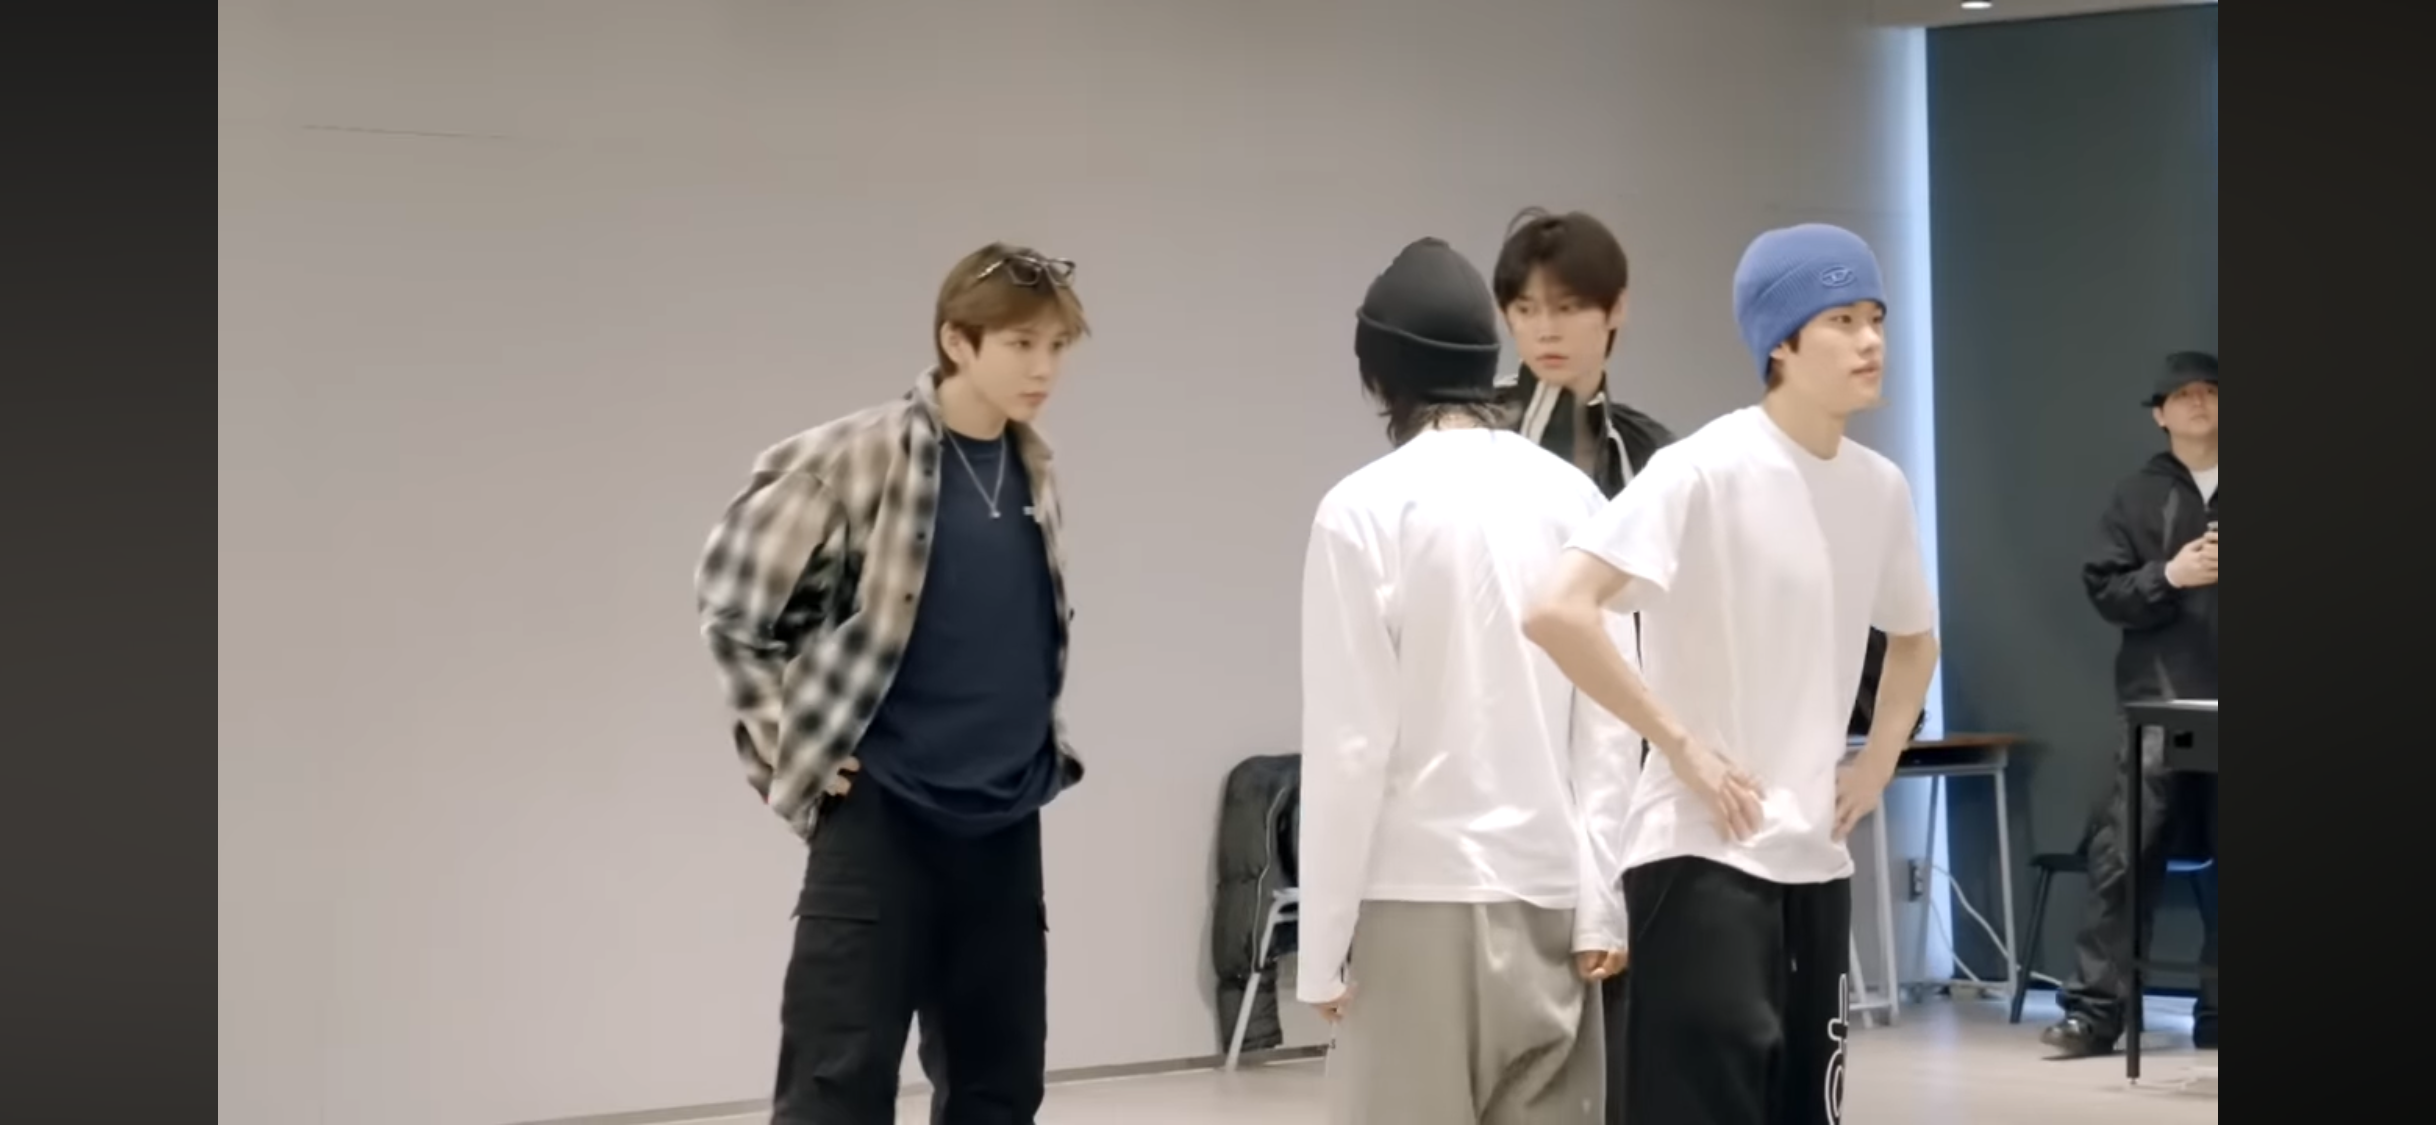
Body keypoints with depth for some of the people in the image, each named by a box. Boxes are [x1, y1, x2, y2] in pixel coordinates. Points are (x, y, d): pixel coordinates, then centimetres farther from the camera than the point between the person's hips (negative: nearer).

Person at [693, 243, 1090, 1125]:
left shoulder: (1034, 470, 8)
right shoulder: (855, 459, -12)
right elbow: (730, 596, -4)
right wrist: (784, 744, -4)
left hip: (1005, 825, 6)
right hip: (881, 815, -6)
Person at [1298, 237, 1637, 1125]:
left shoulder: (1366, 510, -9)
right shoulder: (1573, 498, 2)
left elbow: (1348, 743, -10)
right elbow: (1607, 723, 2)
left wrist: (1323, 939, -3)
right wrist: (1600, 903, 7)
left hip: (1417, 900, -4)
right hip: (1547, 894, 4)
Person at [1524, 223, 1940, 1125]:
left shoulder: (1880, 488, 8)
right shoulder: (1706, 471, -14)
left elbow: (1914, 636, 27)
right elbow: (1558, 611, -23)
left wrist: (1879, 761, 12)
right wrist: (1681, 743, -18)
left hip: (1815, 861, 8)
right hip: (1703, 858, -8)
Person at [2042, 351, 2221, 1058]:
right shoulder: (2138, 497, 8)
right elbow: (2104, 591, 3)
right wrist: (2168, 576, -13)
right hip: (2160, 704, -1)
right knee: (2123, 856, -7)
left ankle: (2216, 1013, 11)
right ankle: (2095, 1009, -4)